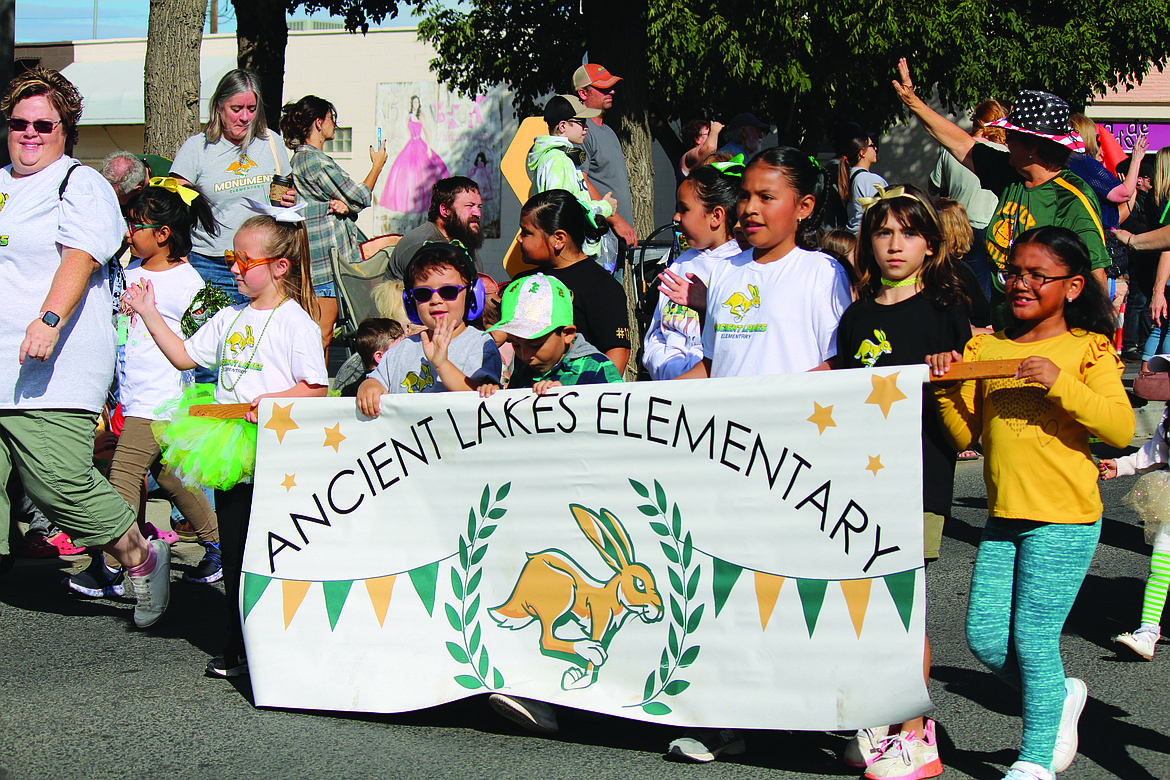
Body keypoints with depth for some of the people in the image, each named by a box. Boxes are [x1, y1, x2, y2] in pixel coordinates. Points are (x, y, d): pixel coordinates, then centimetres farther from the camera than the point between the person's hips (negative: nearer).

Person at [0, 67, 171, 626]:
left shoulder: (80, 185, 1)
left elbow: (79, 257, -14)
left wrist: (50, 319, -28)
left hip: (51, 372, -6)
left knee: (59, 486, -10)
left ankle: (143, 560, 10)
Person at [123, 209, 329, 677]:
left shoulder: (296, 322, -7)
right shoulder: (229, 318, 14)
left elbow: (315, 387, -11)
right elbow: (183, 356, 20)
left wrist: (273, 401, -23)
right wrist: (149, 314, 16)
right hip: (228, 453, 7)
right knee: (233, 551, 10)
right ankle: (237, 647, 18)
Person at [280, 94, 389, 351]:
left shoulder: (300, 157, 16)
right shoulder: (316, 161, -16)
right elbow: (361, 198, -10)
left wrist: (342, 203, -9)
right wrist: (377, 165, 7)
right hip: (327, 258, -10)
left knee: (322, 333, 12)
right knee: (322, 334, -9)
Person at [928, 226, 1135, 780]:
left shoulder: (1087, 350, -3)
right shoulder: (987, 348, 11)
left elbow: (1121, 428, -15)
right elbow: (965, 436, 9)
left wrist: (1061, 383, -24)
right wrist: (949, 385, -6)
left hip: (1064, 520, -5)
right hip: (1003, 517, 6)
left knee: (1033, 637, -4)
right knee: (984, 636, 5)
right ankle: (1059, 697, 32)